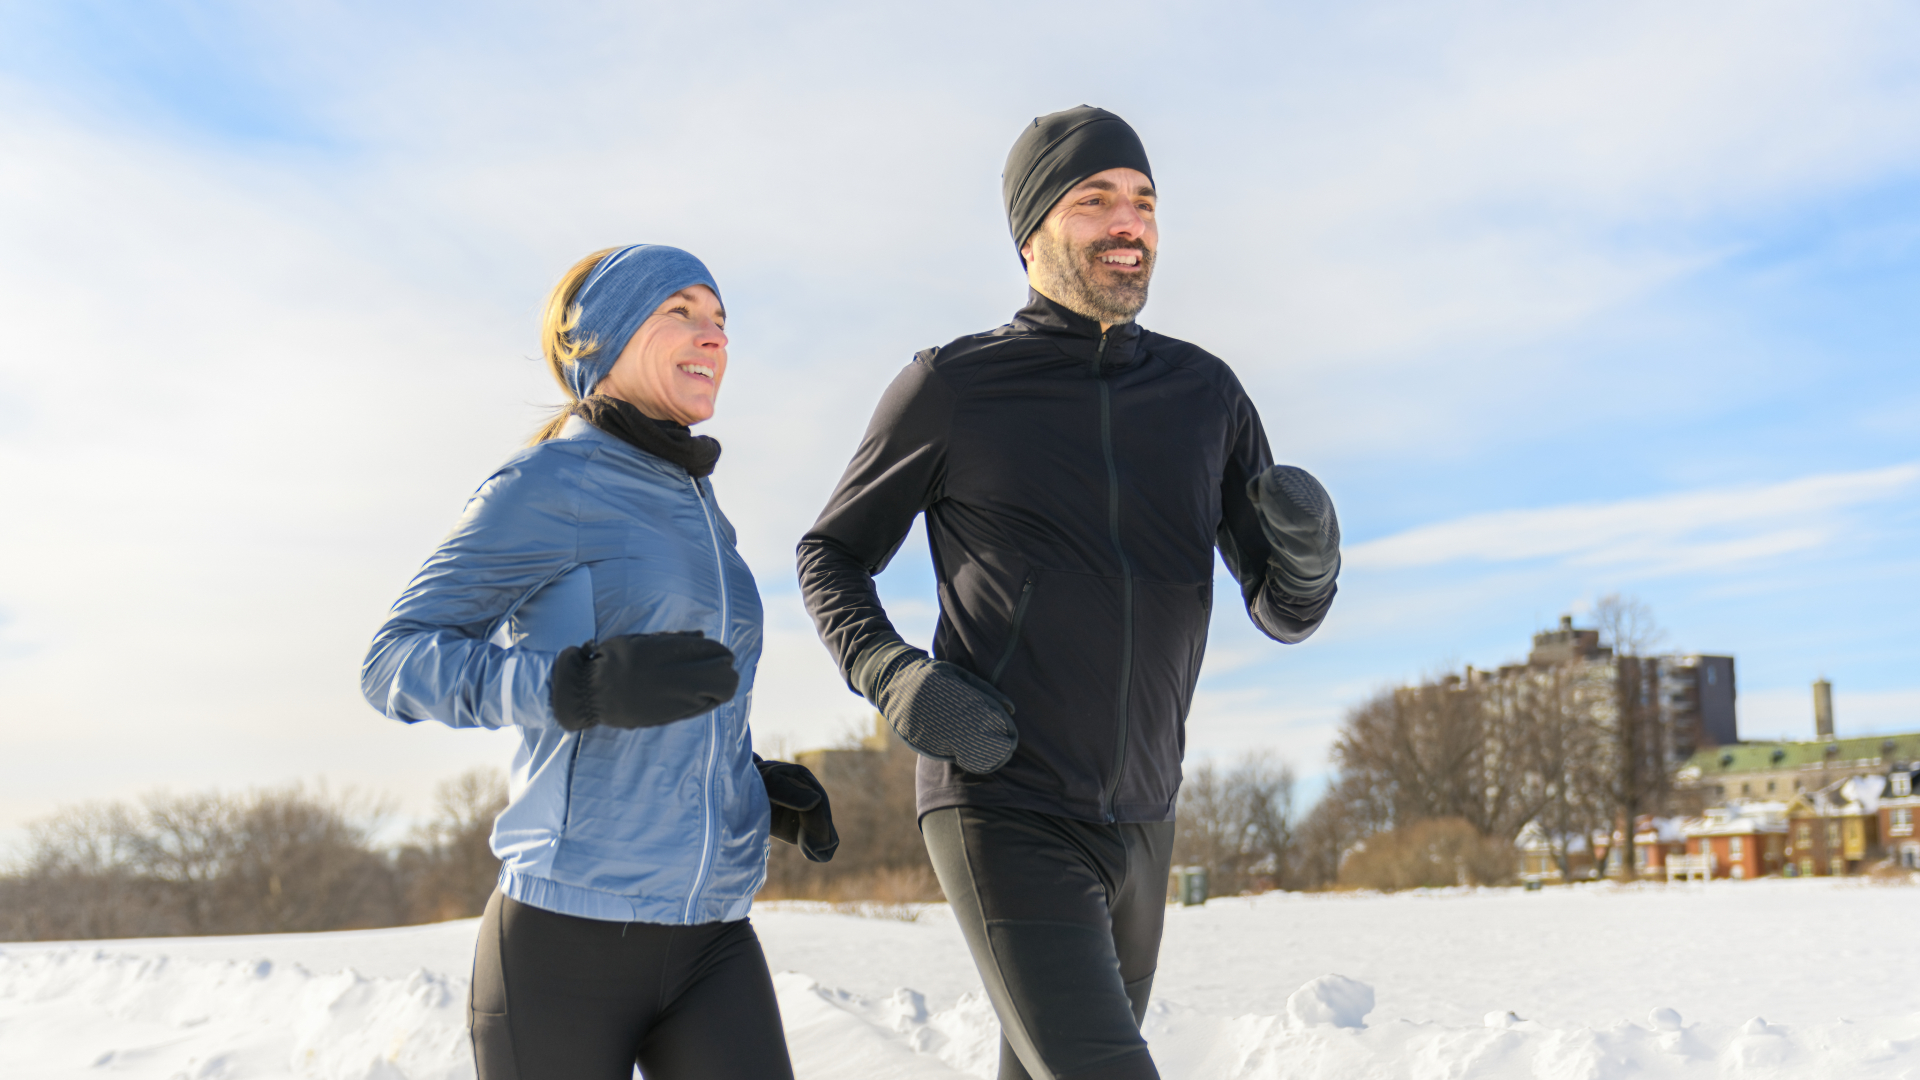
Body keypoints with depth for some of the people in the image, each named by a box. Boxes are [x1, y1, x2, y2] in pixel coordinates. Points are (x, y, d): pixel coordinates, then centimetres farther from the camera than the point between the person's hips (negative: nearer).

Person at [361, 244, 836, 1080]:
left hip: (710, 938, 6)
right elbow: (396, 665, -12)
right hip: (565, 940, -6)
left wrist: (763, 787, 9)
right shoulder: (545, 484, -5)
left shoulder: (694, 515, 17)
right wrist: (583, 684, -27)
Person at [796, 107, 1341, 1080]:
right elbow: (830, 556, 6)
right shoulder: (950, 387, -6)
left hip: (1137, 822, 6)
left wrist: (1308, 547, -17)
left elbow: (1283, 612, 7)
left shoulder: (1205, 394, 5)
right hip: (1001, 817, -6)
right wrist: (894, 680, -14)